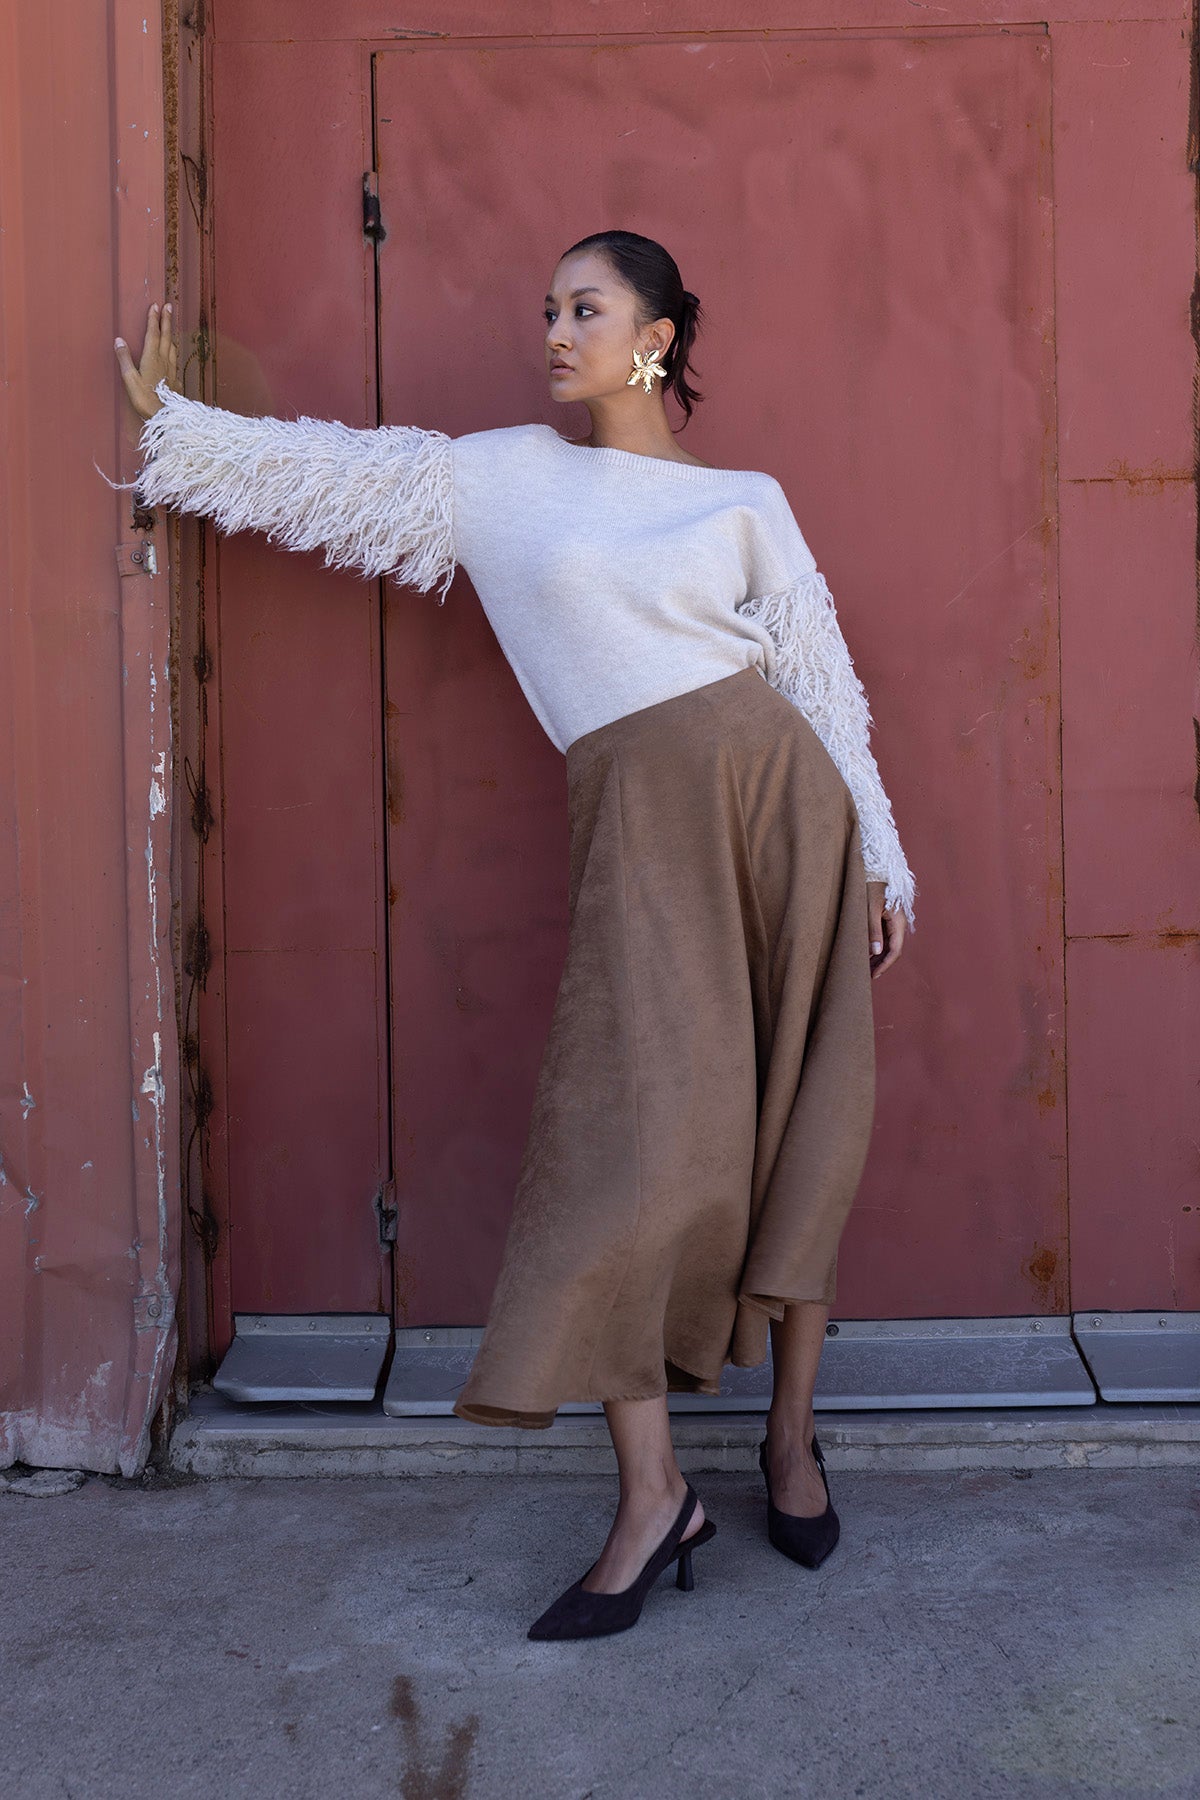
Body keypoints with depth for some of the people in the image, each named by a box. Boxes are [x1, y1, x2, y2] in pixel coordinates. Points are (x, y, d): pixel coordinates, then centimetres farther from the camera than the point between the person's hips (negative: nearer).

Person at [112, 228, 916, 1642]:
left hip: (780, 792, 0)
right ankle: (652, 1498, -3)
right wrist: (168, 418, 10)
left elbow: (823, 678, 10)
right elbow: (328, 470, 13)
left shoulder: (745, 502, 11)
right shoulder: (504, 478, 14)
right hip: (641, 824, 0)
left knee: (800, 1125, 2)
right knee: (631, 1130, -10)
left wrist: (878, 859, 8)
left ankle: (789, 1433, 19)